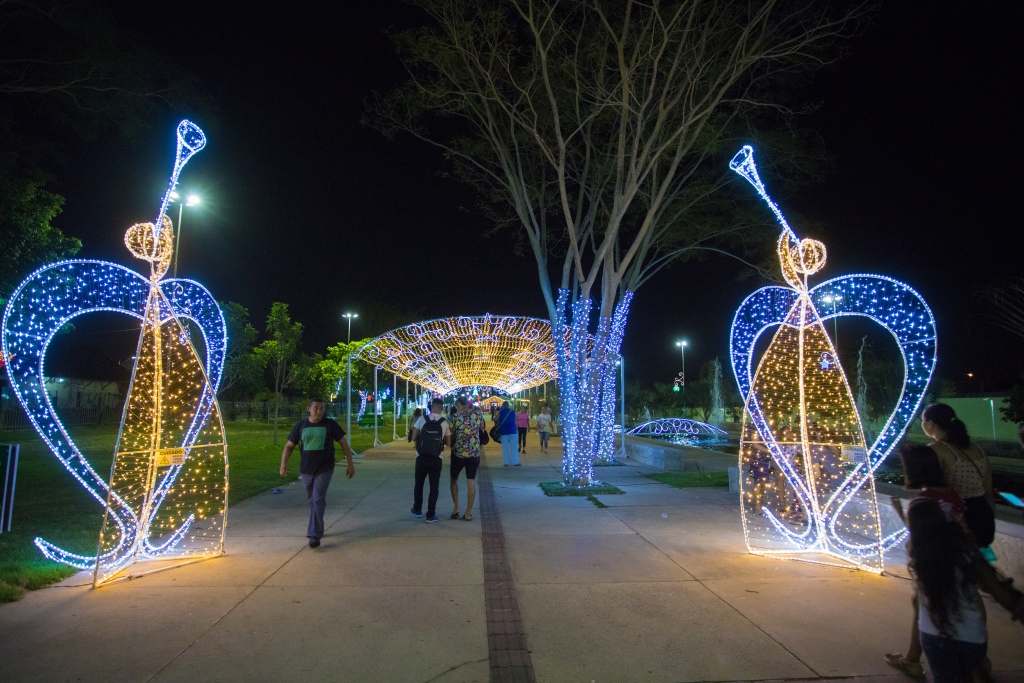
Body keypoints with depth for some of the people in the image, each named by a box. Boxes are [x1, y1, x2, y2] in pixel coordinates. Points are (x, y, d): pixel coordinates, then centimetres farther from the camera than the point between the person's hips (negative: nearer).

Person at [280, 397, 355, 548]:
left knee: (318, 501, -12)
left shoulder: (330, 424, -4)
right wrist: (283, 463, -10)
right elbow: (289, 446, 6)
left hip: (324, 470, -3)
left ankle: (314, 535, -11)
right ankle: (317, 527, 36)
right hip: (306, 470, 3)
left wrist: (349, 464, -2)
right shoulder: (301, 426, 3)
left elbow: (344, 443, 1)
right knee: (313, 500, 16)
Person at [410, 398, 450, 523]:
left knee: (419, 484, 20)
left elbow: (414, 438, -3)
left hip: (421, 457, 1)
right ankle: (431, 515, 9)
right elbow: (448, 443, 1)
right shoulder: (445, 422, -3)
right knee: (434, 487, 8)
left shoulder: (422, 419, -4)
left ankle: (417, 509, 33)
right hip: (437, 459, -1)